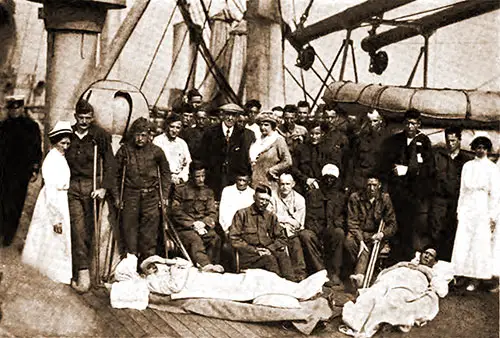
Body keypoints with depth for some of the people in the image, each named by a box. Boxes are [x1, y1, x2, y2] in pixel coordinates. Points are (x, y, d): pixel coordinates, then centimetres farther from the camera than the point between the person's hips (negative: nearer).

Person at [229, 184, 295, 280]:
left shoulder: (271, 216, 18)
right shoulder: (242, 214, 6)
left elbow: (282, 238, 16)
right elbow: (234, 239, -2)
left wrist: (269, 248, -6)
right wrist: (254, 250, -12)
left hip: (268, 252, 3)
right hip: (247, 256, -3)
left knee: (282, 255, -29)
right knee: (269, 258, -32)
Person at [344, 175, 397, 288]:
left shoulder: (385, 199, 4)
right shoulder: (355, 198, 2)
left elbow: (393, 224, 5)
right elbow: (352, 222, -4)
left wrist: (382, 234, -16)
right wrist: (360, 240, -19)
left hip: (375, 235, 0)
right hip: (358, 233, 0)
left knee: (367, 249, -33)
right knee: (349, 242, -33)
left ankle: (359, 275, -50)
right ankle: (360, 273, -31)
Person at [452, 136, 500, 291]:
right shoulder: (467, 166, 9)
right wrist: (459, 209, 10)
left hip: (483, 209, -4)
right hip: (467, 208, 4)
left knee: (480, 243, 0)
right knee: (463, 243, 1)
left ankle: (476, 279, 7)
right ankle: (460, 274, 7)